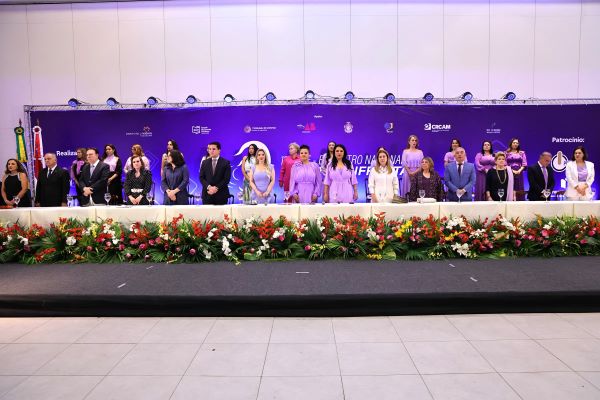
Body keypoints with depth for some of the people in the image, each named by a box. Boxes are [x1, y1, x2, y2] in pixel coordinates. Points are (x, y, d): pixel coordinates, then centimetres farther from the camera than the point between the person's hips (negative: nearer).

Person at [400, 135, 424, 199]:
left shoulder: (420, 152, 9)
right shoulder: (405, 151, 5)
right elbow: (404, 164, -3)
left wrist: (415, 172, -12)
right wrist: (410, 172, -13)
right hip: (408, 173, -2)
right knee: (408, 190, -4)